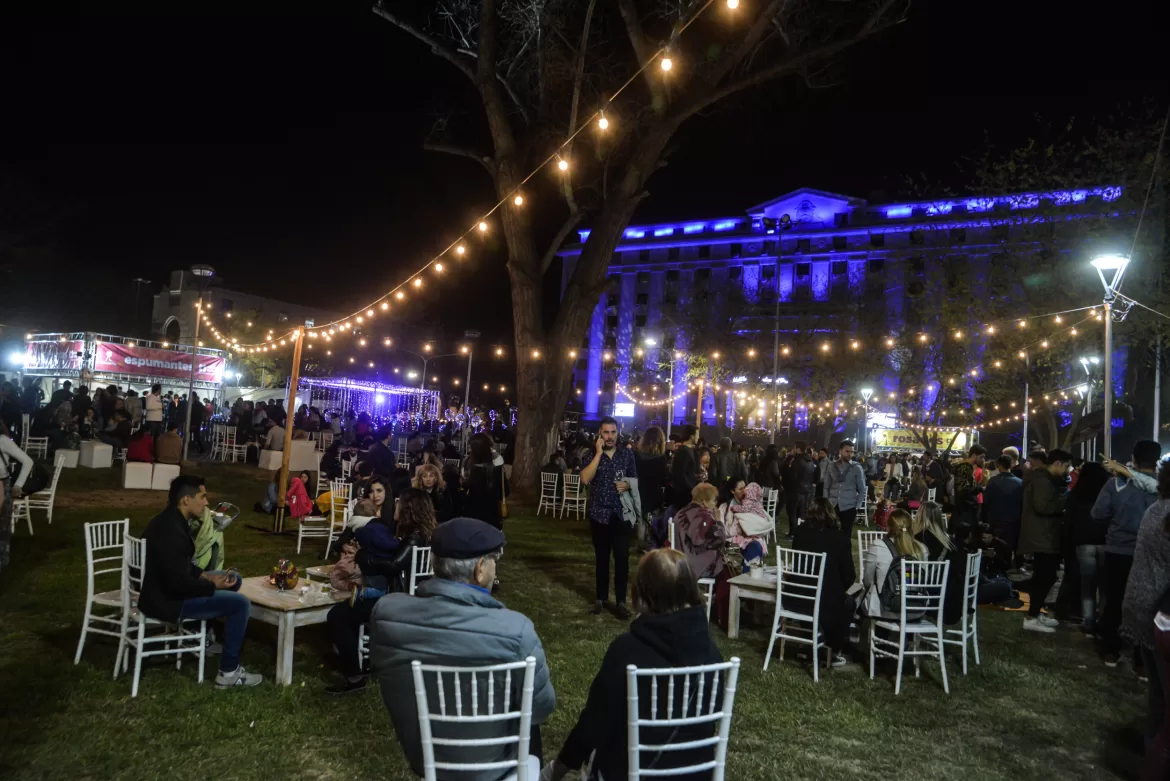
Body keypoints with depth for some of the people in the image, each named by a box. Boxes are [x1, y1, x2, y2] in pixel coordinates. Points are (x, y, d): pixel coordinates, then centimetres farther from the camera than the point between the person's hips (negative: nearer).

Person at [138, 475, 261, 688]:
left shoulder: (168, 520, 5)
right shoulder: (171, 532, -28)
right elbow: (179, 584, -29)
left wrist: (205, 576, 4)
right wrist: (213, 586, -15)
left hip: (162, 588, 10)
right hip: (166, 600, -10)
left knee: (233, 578, 18)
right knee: (240, 603, -14)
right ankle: (229, 672, -5)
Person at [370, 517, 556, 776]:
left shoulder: (385, 612, -21)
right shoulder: (514, 630, -33)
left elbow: (385, 673, -1)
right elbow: (542, 709, -17)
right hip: (485, 767, -3)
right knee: (529, 717, 27)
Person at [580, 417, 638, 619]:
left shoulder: (627, 454, 4)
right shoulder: (592, 454, -1)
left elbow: (635, 479, 12)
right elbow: (585, 479, -18)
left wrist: (628, 484, -11)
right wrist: (599, 453, -18)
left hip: (621, 512, 0)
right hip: (599, 512, 0)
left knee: (622, 557, -4)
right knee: (601, 557, 10)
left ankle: (620, 601, 5)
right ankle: (600, 598, 22)